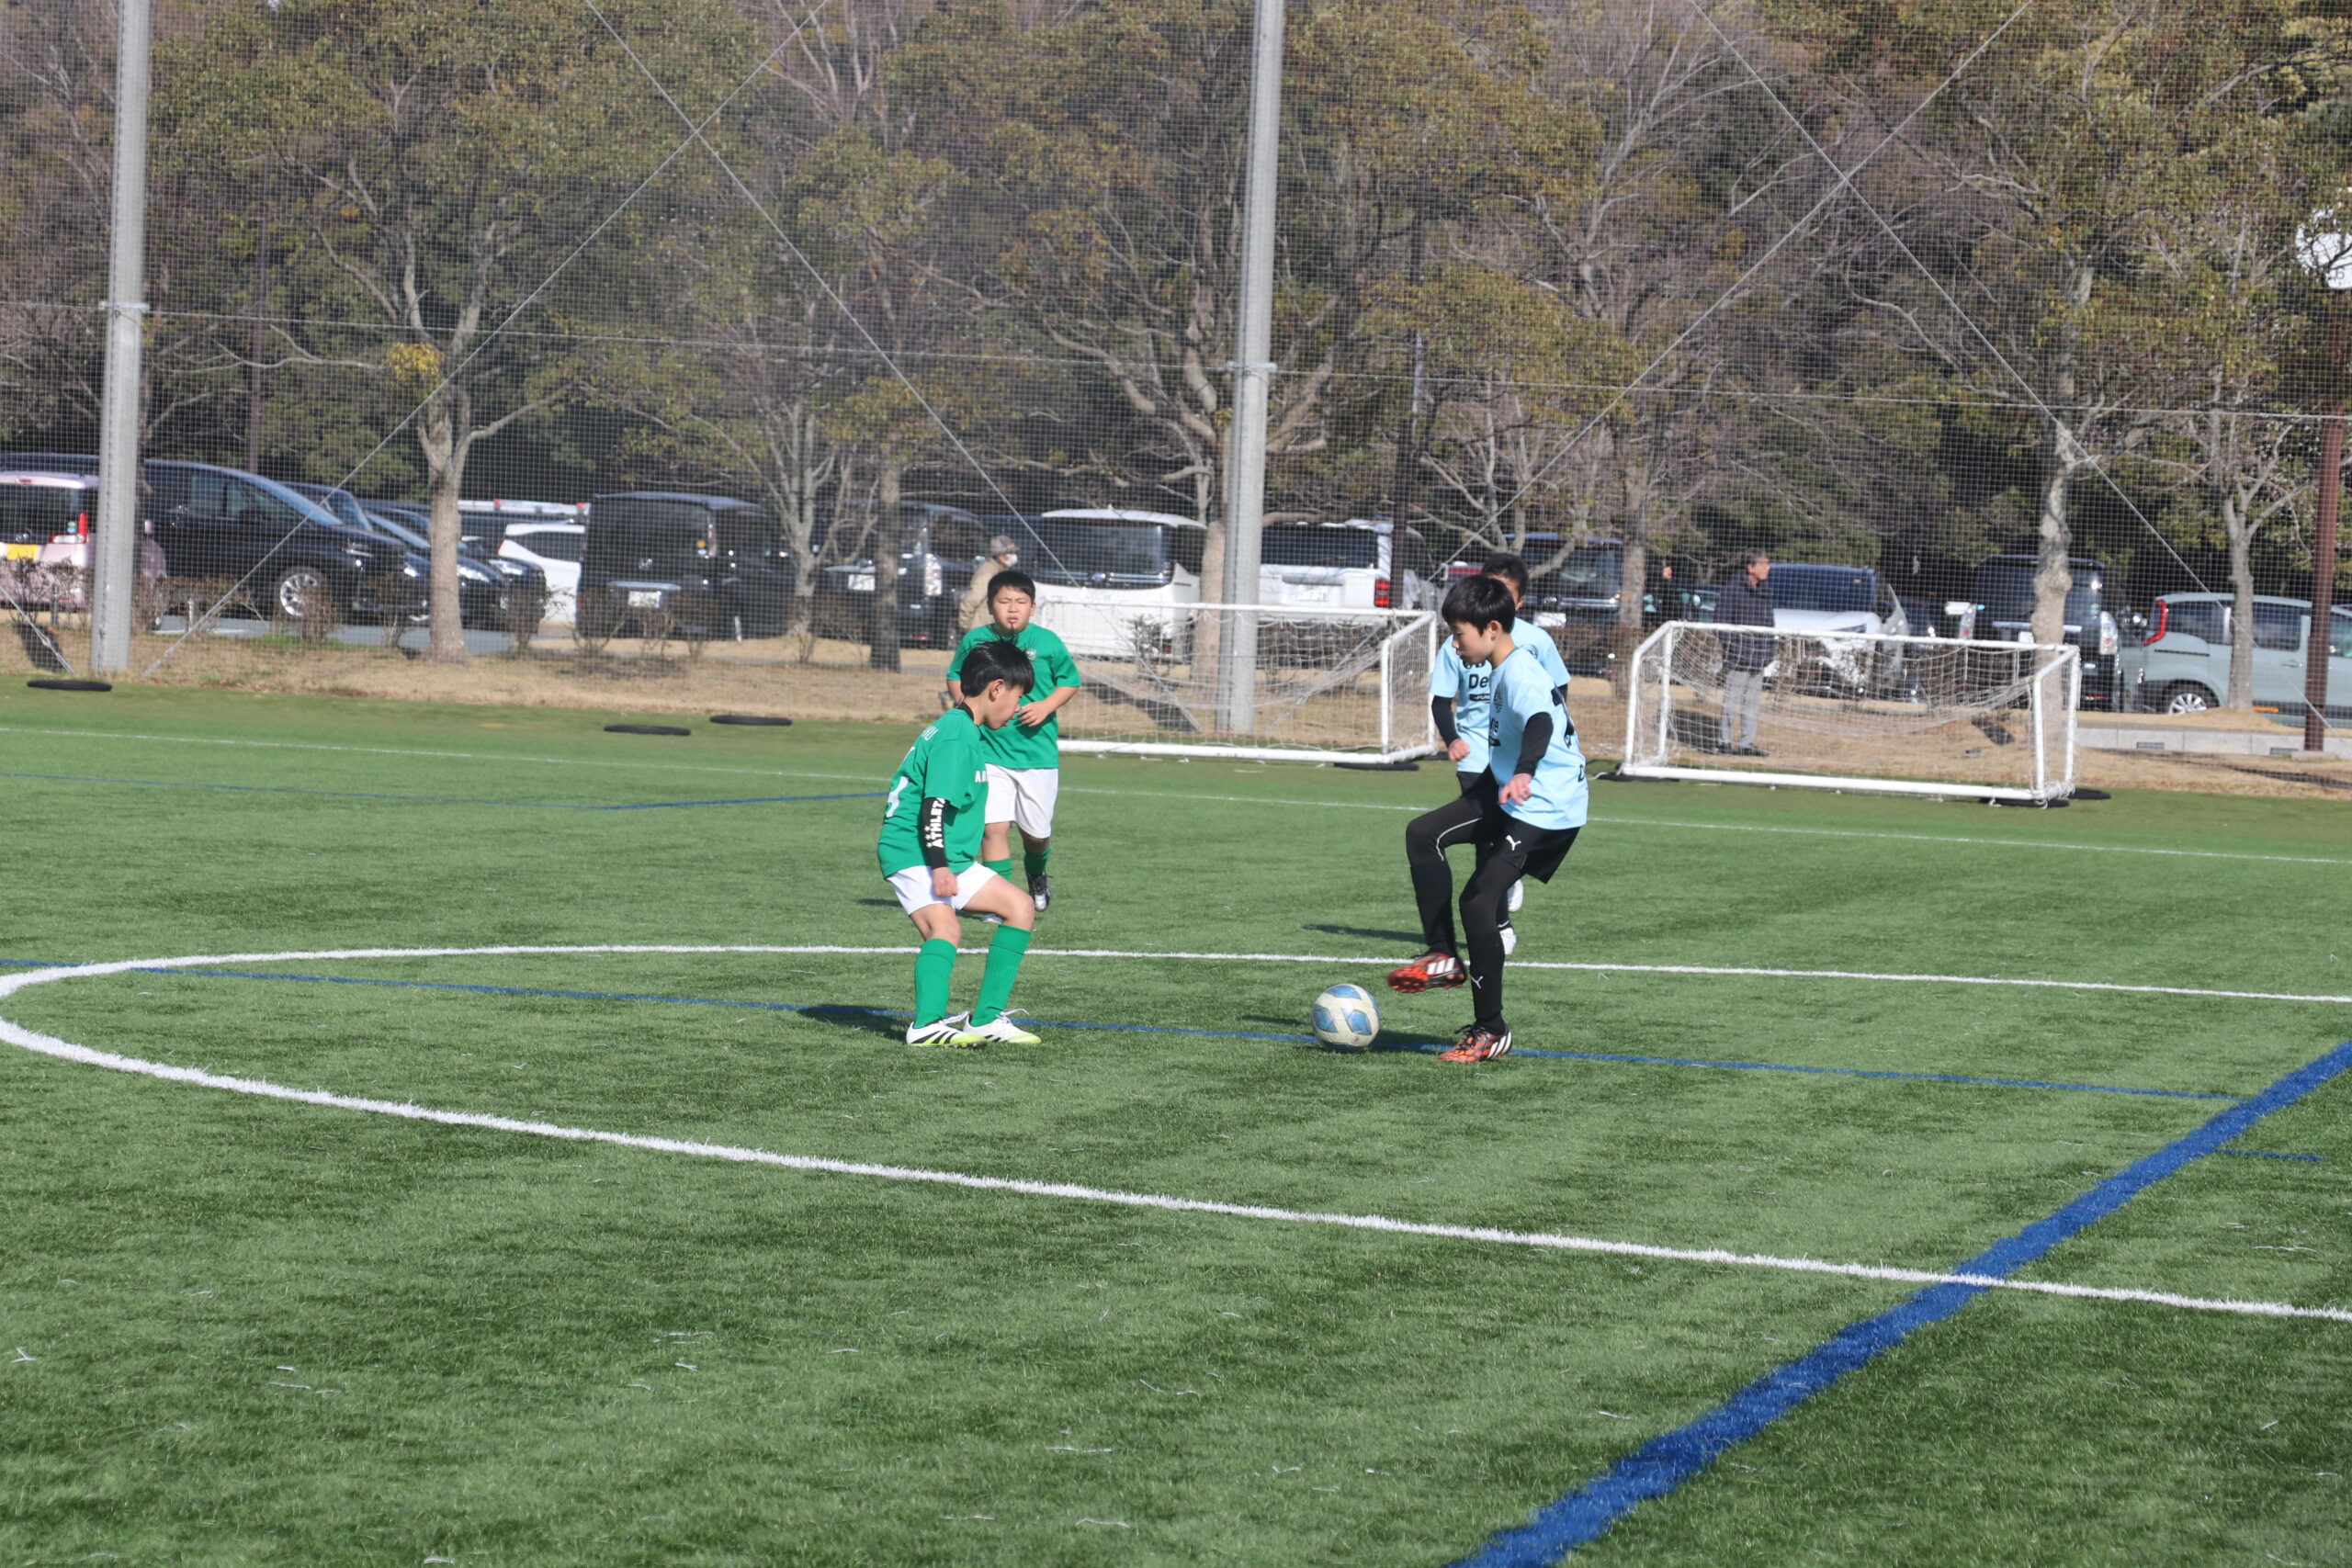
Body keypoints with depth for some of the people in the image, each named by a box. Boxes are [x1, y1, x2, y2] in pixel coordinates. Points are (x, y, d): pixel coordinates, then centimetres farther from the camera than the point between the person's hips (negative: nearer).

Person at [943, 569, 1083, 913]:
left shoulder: (1047, 642, -4)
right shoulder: (976, 640, -2)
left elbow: (1070, 681, 7)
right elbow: (954, 676, 13)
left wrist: (1046, 706, -11)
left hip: (1038, 752, 0)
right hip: (990, 750, 0)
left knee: (1036, 831, 8)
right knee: (994, 826, -9)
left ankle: (1036, 874, 41)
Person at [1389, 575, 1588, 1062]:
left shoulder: (1520, 674, -20)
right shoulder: (1507, 669, 12)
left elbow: (1540, 721, -40)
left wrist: (1525, 773, -59)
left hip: (1545, 809, -11)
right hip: (1511, 800, 11)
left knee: (1478, 900, -13)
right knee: (1423, 834, 6)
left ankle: (1491, 1031, -4)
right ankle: (1445, 957, 8)